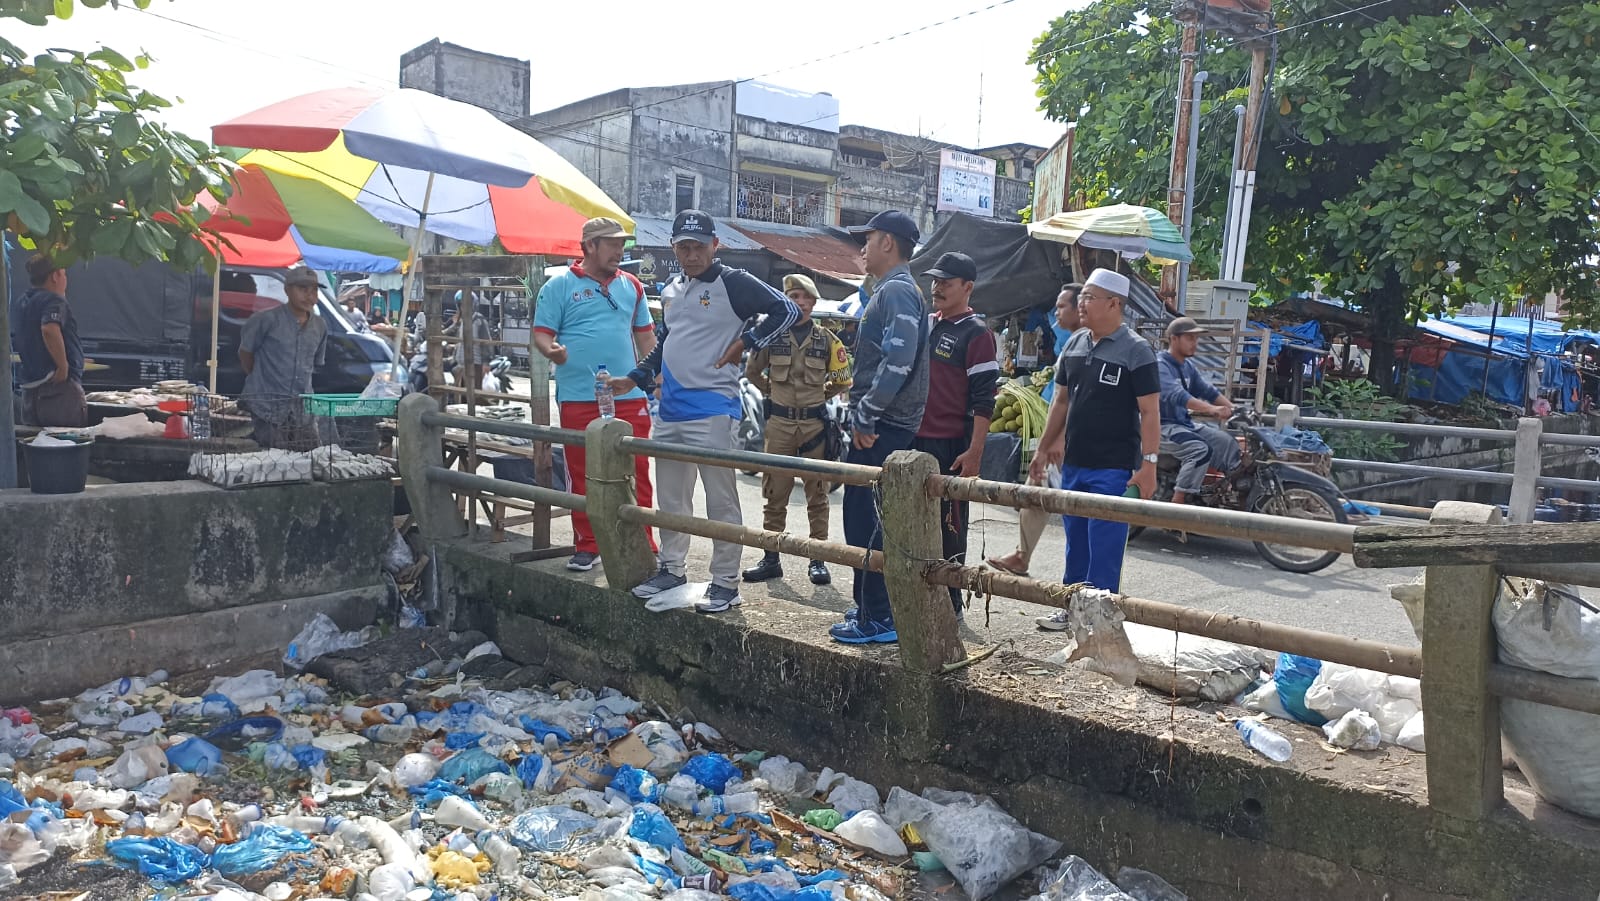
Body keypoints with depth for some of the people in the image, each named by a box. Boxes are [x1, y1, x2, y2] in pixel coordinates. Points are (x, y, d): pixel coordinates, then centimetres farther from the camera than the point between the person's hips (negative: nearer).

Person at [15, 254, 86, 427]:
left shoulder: (23, 302, 15)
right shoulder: (53, 300, -11)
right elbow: (50, 330, -30)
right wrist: (63, 366, -22)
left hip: (30, 390, 9)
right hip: (59, 387, -9)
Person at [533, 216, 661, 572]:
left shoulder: (631, 286, 13)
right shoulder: (560, 285, 2)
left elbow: (645, 335, 18)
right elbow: (541, 333, -1)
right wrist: (551, 351, -23)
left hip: (630, 397, 3)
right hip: (579, 398, -2)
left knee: (637, 473, 3)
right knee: (582, 476, 5)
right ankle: (586, 547, 17)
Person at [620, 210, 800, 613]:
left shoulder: (734, 283, -7)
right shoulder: (670, 290, 17)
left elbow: (787, 310, -12)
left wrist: (745, 342, -12)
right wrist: (634, 378, 18)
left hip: (711, 408, -8)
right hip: (670, 408, 8)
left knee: (721, 499, -2)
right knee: (671, 498, 15)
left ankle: (726, 583, 5)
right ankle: (671, 569, 28)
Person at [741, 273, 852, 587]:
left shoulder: (827, 339, 4)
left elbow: (843, 380, 12)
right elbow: (752, 371, 17)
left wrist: (820, 394, 9)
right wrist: (773, 391, 12)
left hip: (815, 423, 0)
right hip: (779, 423, 1)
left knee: (817, 495, 4)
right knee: (774, 494, 5)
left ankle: (818, 559, 10)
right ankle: (771, 559, 13)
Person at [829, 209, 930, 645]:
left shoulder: (897, 291, -13)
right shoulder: (889, 290, 20)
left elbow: (899, 360, -26)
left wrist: (866, 414, -22)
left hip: (881, 427, -11)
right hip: (877, 424, 11)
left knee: (867, 519, -7)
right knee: (864, 516, 16)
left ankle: (877, 618, 0)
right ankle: (872, 606, 25)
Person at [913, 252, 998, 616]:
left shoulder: (976, 333, -8)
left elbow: (984, 400, -13)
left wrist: (974, 452, -18)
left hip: (950, 448, -7)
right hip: (914, 440, 8)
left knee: (948, 525, 0)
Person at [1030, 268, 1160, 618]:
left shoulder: (1135, 350, -9)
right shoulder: (1075, 343, 10)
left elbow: (1150, 411, -12)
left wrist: (1149, 463, -19)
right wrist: (1044, 448, 16)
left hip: (1113, 469, -7)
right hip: (1073, 464, 7)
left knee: (1104, 548, -3)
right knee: (1076, 543, 15)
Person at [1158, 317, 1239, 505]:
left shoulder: (1188, 366, 14)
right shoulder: (1160, 365, -16)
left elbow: (1207, 390, 13)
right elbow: (1175, 395, -32)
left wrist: (1234, 409, -2)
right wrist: (1212, 409, -43)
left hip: (1185, 423, 9)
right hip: (1164, 426, -9)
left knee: (1228, 442, 2)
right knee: (1201, 450, -29)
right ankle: (1178, 502, -27)